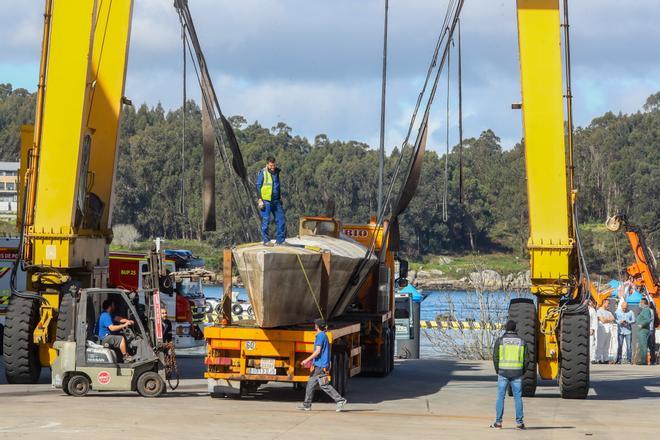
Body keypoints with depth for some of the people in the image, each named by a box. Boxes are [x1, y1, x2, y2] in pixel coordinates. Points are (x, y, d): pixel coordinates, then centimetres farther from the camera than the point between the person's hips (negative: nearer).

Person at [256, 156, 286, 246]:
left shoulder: (276, 172, 12)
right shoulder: (262, 173, -6)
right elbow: (258, 187, -7)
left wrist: (280, 197, 23)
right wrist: (260, 200, -12)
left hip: (276, 201, 6)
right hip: (266, 201, -6)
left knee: (281, 220, 3)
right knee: (265, 221, -2)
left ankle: (280, 240, 10)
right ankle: (266, 240, 7)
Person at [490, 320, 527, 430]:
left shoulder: (500, 340, -3)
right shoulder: (521, 341, 2)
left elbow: (495, 357, -3)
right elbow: (525, 358, 2)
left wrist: (498, 371, 10)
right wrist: (522, 372, 13)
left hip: (503, 372, -1)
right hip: (517, 373, 1)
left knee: (500, 397, 4)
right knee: (518, 397, 5)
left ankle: (498, 422, 3)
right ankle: (519, 422, 2)